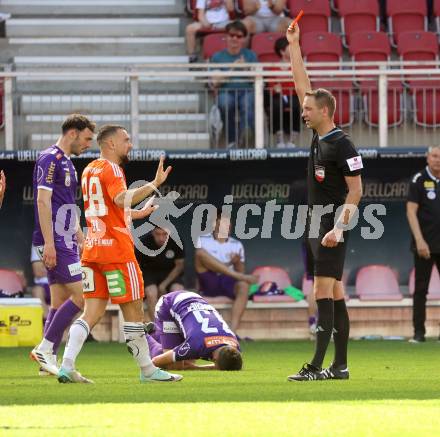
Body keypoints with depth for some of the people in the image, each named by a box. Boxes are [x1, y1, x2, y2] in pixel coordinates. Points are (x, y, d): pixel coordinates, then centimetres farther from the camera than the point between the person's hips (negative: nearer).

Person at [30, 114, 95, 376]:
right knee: (81, 295, -13)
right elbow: (43, 201, -18)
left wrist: (81, 239, 24)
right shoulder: (50, 159, -11)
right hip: (55, 243, -10)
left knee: (60, 302, 7)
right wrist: (49, 243, -22)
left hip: (66, 242, 10)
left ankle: (49, 360, 8)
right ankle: (45, 349, -9)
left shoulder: (67, 163, 19)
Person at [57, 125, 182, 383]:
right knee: (133, 309, 2)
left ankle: (67, 365, -10)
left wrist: (137, 213, 34)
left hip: (92, 249, 8)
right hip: (116, 248, -8)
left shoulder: (89, 170, 18)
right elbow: (121, 199, -29)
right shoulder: (111, 169, -10)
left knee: (93, 311, 4)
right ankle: (148, 370, 10)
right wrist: (154, 185, -30)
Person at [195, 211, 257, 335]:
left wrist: (237, 262, -9)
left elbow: (240, 272, 14)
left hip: (228, 283, 2)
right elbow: (199, 265, -2)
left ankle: (232, 332, -44)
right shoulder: (203, 240, 10)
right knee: (201, 252, -25)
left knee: (243, 286, -34)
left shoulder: (236, 245, 17)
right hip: (209, 283, -2)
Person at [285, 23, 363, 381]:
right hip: (317, 221, 9)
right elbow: (303, 86, 17)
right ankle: (340, 366, 10)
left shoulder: (342, 145, -14)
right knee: (335, 294, 8)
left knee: (323, 293, -13)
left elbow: (356, 189, -16)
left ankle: (317, 366, -17)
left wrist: (339, 227, -25)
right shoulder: (319, 135, 10)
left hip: (332, 220, -9)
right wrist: (293, 46, 16)